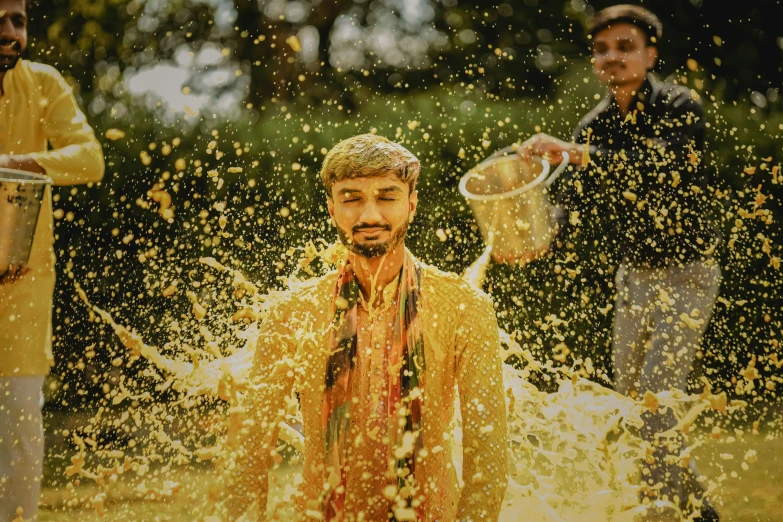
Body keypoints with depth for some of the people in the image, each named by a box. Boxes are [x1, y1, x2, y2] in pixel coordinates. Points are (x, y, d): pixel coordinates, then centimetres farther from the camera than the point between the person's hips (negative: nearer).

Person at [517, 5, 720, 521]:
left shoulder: (680, 107, -17)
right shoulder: (594, 126, 0)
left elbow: (658, 168, -37)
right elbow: (576, 217, 1)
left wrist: (573, 150, -46)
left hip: (687, 272, -7)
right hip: (634, 275, 7)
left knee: (657, 395, -14)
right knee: (628, 393, 13)